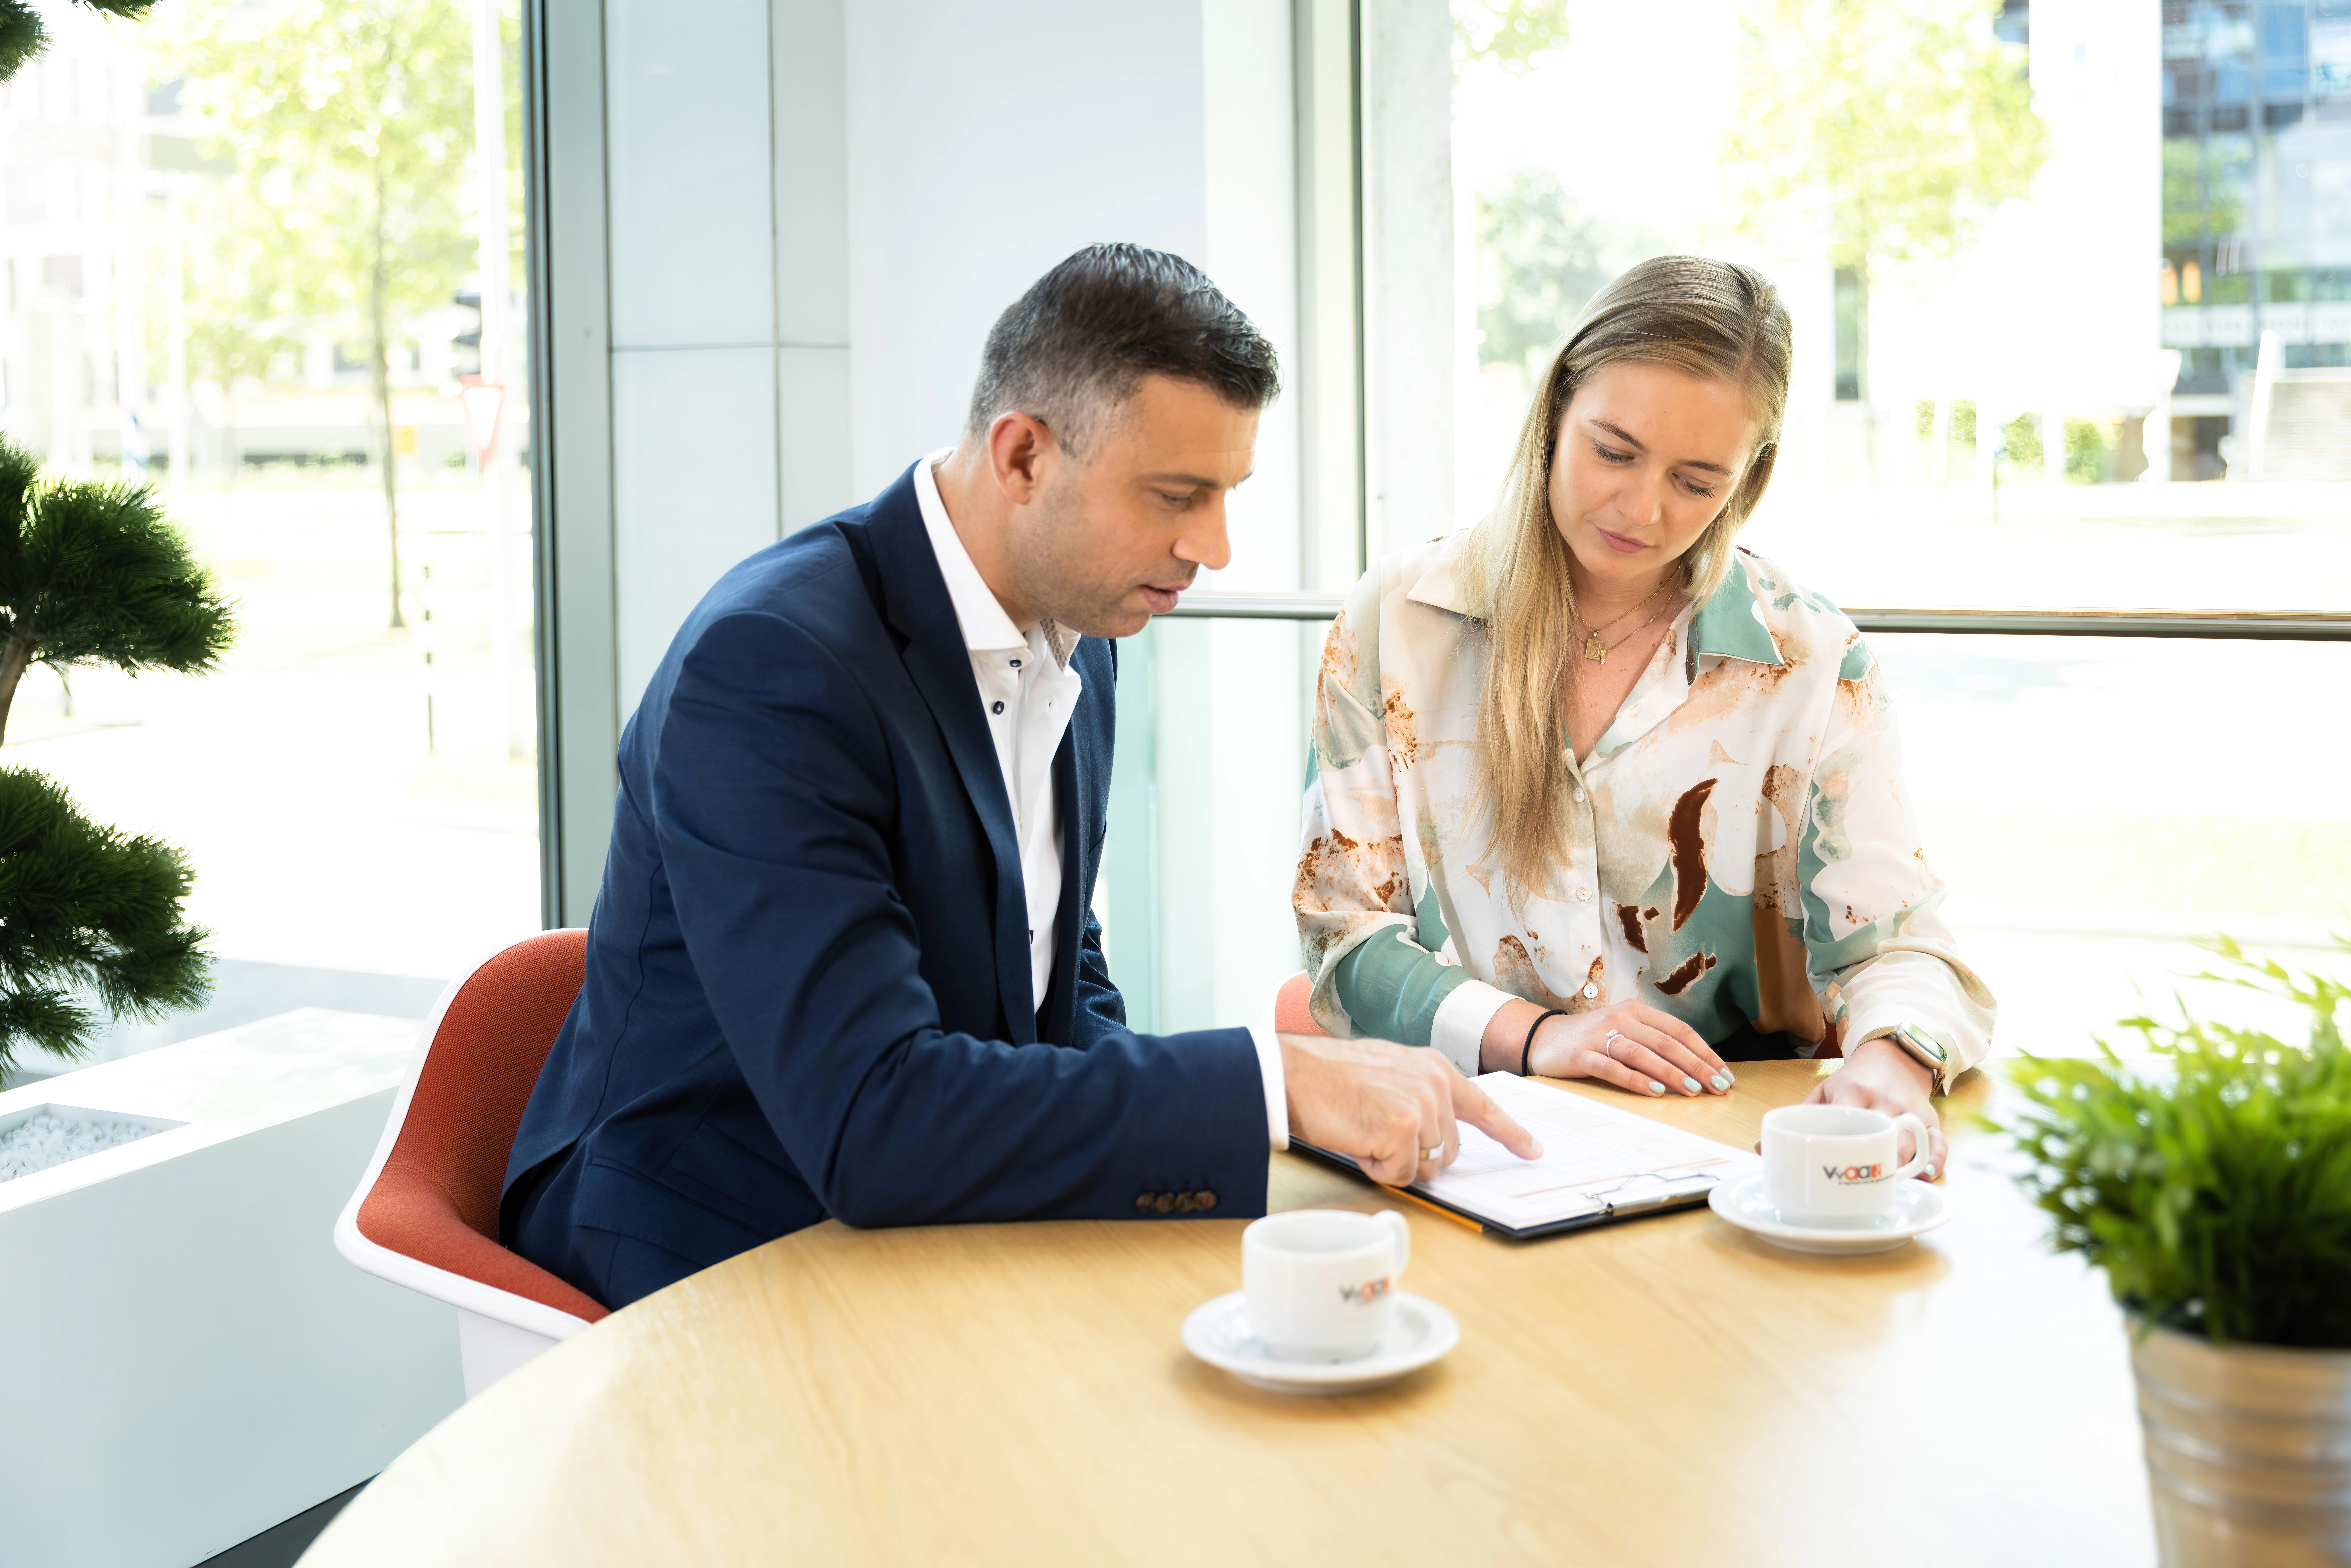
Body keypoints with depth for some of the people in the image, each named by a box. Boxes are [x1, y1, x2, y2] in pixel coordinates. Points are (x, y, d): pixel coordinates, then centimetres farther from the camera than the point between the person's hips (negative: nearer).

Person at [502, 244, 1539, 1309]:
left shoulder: (1074, 640, 5)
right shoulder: (768, 665, -24)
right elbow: (866, 1122, -32)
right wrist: (1274, 1081, -32)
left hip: (934, 1230, 8)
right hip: (713, 1263, -8)